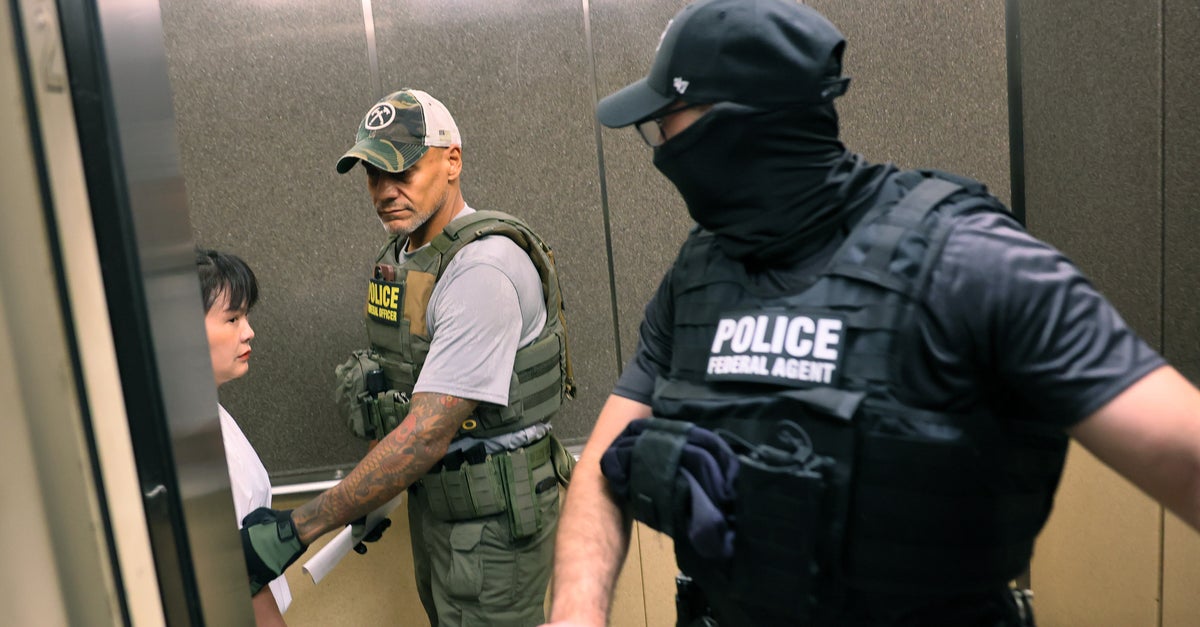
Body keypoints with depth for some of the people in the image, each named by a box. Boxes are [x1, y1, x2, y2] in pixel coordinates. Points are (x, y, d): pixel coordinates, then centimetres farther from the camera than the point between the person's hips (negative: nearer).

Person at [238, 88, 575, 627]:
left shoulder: (482, 266, -24)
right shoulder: (401, 254, 6)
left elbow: (429, 432, -28)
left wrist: (298, 527, -25)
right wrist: (370, 495, 11)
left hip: (492, 511, -8)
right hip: (432, 496, 9)